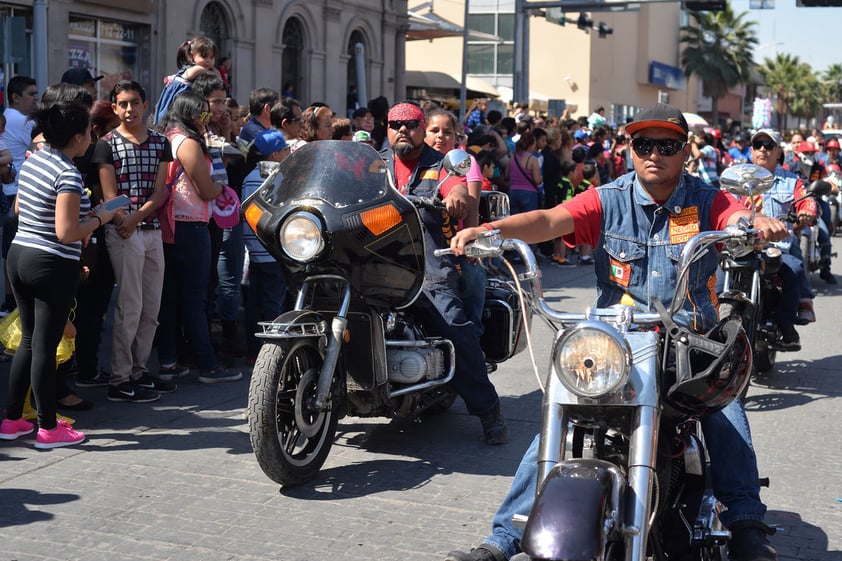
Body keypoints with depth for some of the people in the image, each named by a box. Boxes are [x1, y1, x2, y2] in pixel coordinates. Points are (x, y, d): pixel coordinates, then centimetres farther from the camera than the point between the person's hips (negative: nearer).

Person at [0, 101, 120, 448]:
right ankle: (48, 429, 9)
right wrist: (98, 219, -8)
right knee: (46, 346, -1)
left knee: (29, 341, 17)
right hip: (53, 266, -8)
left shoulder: (32, 160, 7)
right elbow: (67, 234, -24)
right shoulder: (69, 175, -19)